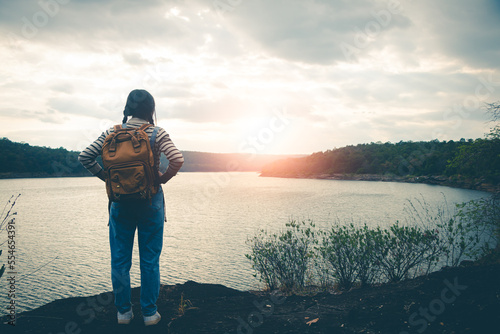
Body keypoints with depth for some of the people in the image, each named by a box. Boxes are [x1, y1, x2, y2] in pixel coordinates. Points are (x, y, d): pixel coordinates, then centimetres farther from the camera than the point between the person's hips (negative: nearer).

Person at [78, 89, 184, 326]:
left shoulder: (112, 133, 1)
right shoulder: (157, 133, -7)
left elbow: (85, 157, -2)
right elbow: (177, 160, -21)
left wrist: (107, 177, 6)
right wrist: (163, 178, -4)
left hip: (120, 201, 2)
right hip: (150, 202, -2)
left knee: (120, 259, 13)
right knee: (150, 260, 9)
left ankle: (123, 311, 23)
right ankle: (149, 313, 17)